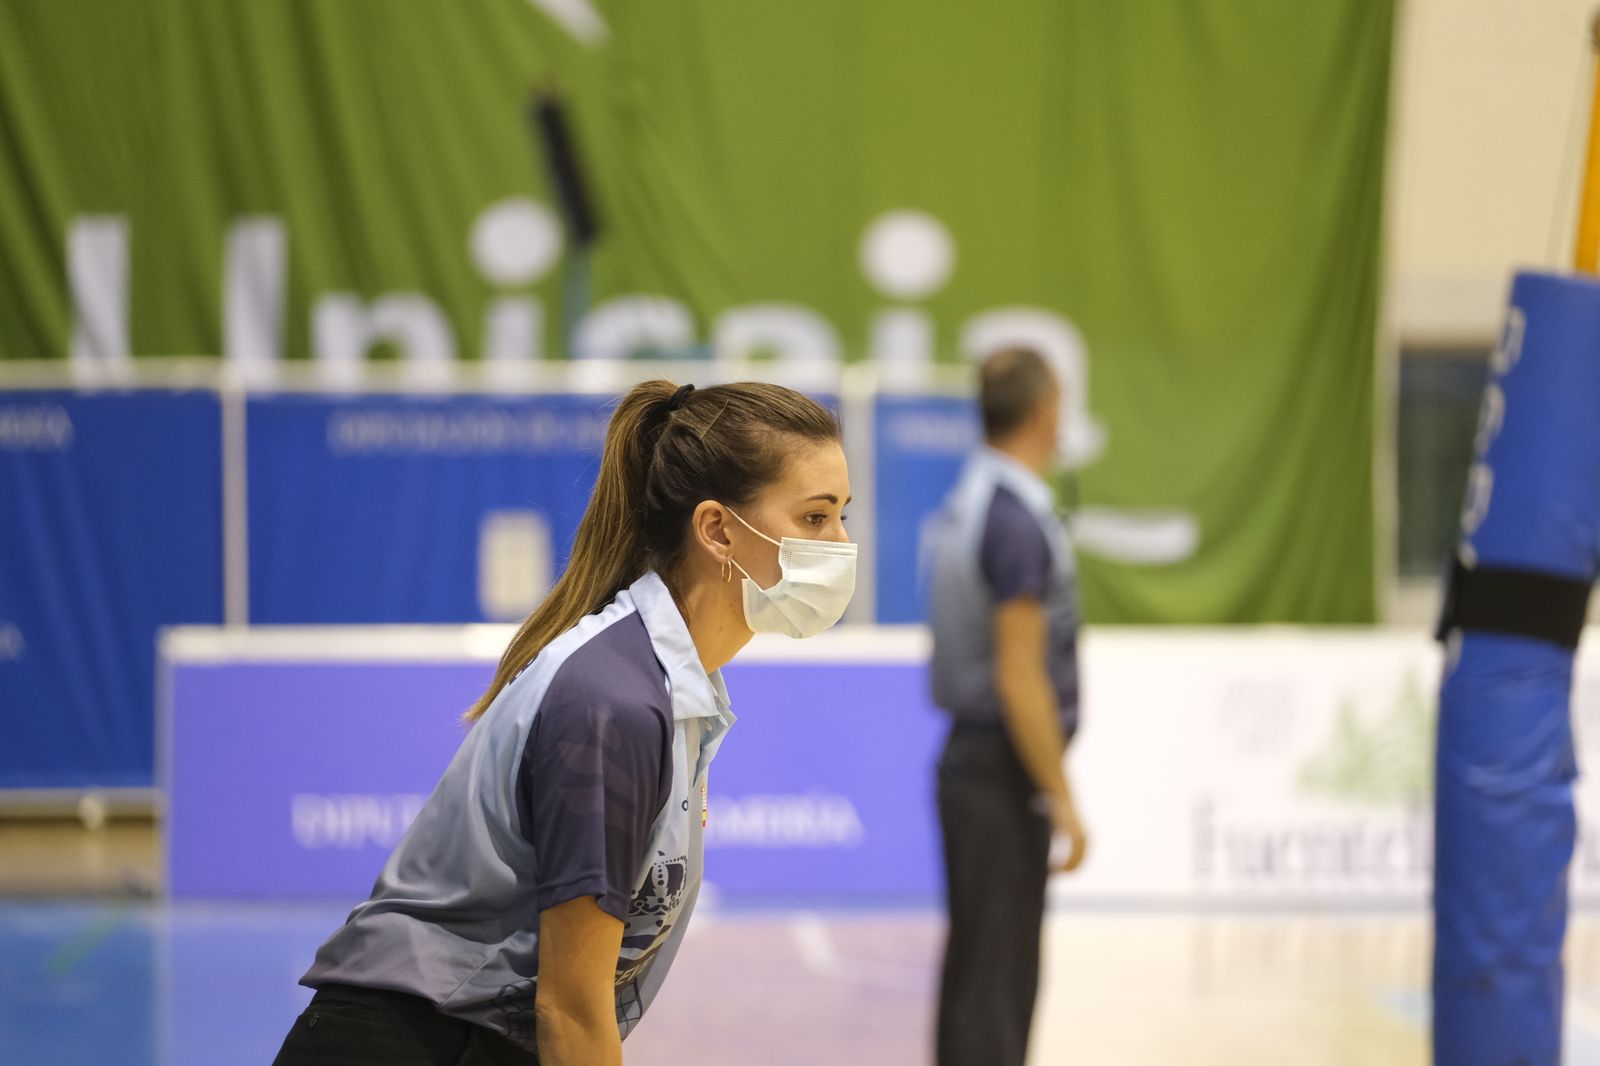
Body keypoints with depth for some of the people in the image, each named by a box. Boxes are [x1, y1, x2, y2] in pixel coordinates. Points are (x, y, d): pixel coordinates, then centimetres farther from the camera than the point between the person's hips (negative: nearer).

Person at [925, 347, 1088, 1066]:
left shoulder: (967, 502, 11)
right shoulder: (1017, 521, -19)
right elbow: (1020, 677, -21)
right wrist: (1062, 798, -16)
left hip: (972, 758, 10)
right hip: (1005, 775, -10)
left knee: (981, 971, 14)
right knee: (994, 979, -7)